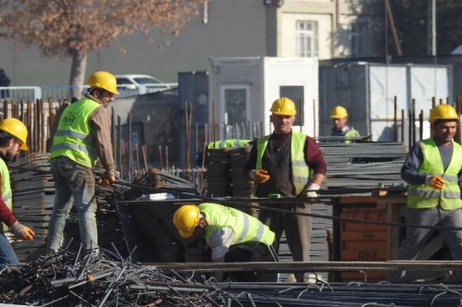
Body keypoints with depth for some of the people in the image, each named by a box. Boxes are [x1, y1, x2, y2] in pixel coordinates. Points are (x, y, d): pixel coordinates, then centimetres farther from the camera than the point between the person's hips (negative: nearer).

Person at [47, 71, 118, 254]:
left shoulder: (71, 108, 23)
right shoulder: (98, 111, -3)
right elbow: (103, 143, -8)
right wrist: (110, 170, -1)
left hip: (57, 159, 8)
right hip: (78, 162, -8)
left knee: (61, 208, 14)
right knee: (87, 208, -6)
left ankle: (52, 251, 15)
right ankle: (91, 251, -13)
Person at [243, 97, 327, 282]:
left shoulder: (304, 142, 6)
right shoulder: (261, 144, 17)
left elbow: (320, 166, 2)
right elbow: (248, 168, 21)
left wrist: (313, 187, -12)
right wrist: (254, 175, -3)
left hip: (296, 202, -3)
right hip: (268, 203, 3)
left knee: (301, 247, -4)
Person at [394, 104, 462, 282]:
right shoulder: (421, 148, -1)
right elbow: (406, 172, -11)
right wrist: (427, 179, -28)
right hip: (423, 207, -3)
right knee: (411, 248, 11)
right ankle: (397, 281, 28)